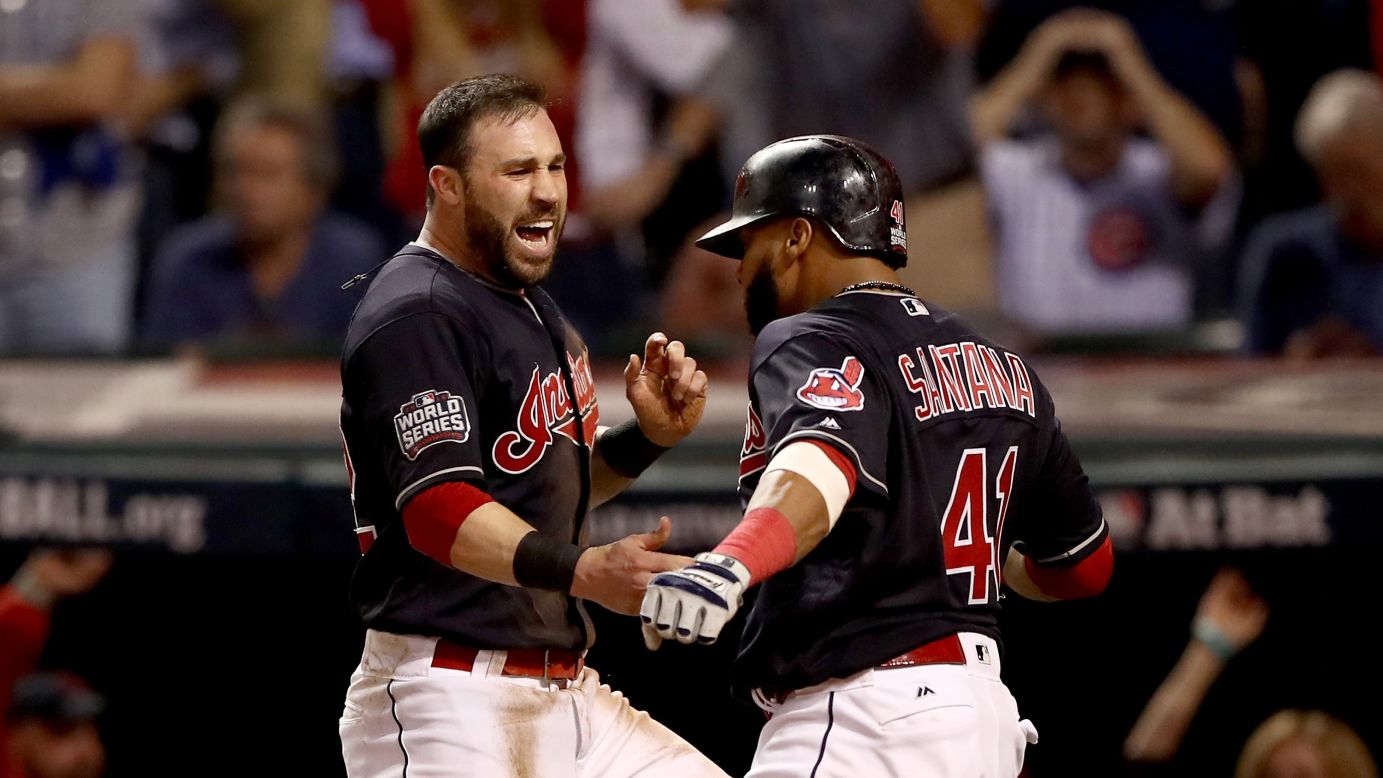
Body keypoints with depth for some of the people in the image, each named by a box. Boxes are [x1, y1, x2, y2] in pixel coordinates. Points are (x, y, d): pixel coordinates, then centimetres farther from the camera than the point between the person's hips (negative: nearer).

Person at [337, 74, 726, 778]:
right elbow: (438, 510, -25)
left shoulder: (533, 310, 18)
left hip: (566, 693, 9)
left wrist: (648, 435, 7)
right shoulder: (415, 318, -14)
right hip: (446, 698, -9)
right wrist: (582, 570, -39)